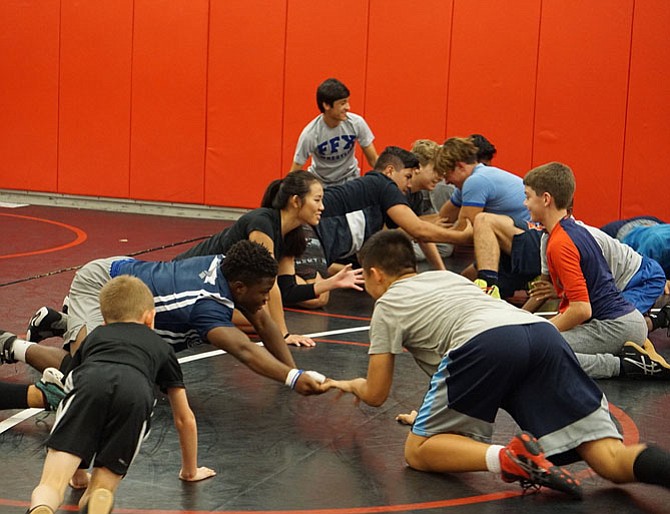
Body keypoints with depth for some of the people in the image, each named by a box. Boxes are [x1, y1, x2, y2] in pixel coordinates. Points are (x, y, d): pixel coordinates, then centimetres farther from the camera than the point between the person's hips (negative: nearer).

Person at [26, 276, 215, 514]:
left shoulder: (93, 338, 43)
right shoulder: (161, 347, 40)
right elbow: (184, 418, 46)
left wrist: (78, 471, 61)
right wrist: (190, 471, 62)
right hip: (135, 393, -1)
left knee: (50, 486, -5)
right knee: (102, 488, 8)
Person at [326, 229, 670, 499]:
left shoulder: (387, 305, 23)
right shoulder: (446, 276, 40)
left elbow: (376, 395, 24)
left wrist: (354, 385, 48)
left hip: (484, 341, -5)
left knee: (419, 452, 10)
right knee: (611, 459, -5)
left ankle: (507, 458, -20)